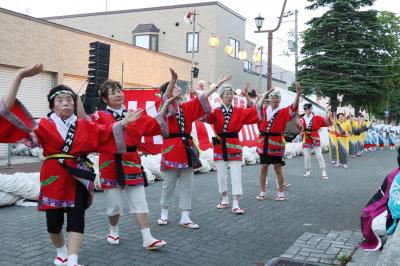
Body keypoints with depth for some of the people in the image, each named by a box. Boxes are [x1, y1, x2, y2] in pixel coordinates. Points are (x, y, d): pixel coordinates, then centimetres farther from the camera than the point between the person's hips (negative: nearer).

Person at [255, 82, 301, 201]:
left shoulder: (283, 112, -1)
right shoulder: (263, 110, 6)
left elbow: (294, 107, -14)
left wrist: (298, 93, -29)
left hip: (276, 143, -2)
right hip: (264, 143, 2)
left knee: (278, 168, 5)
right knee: (263, 167, 9)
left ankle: (281, 192, 18)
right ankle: (262, 192, 20)